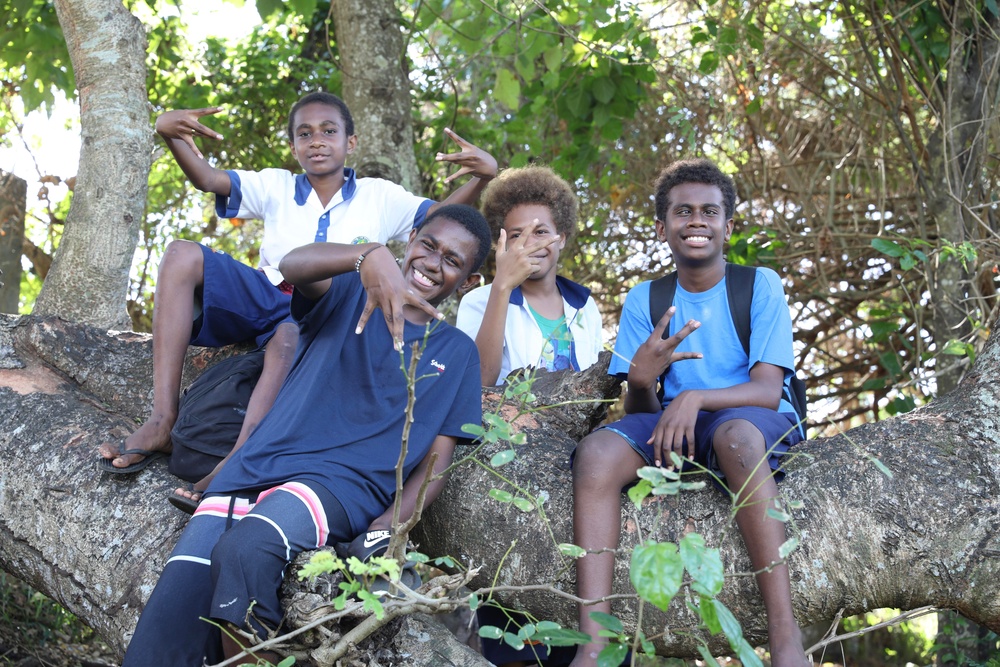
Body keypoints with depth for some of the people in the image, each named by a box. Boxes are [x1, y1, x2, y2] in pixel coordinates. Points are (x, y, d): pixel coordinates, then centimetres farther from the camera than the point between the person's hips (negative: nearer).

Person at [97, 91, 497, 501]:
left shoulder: (379, 197, 12)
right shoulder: (276, 188, 16)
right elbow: (207, 179, 4)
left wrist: (482, 178, -20)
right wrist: (170, 136, -17)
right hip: (268, 297, 4)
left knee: (290, 334, -40)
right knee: (183, 256, -19)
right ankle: (163, 421, -29)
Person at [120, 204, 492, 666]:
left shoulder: (457, 352, 19)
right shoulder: (349, 294, 16)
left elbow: (436, 458, 11)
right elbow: (293, 265, -7)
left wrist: (386, 528, -9)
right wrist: (369, 254, -28)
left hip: (341, 484, -1)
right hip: (256, 469, 1)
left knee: (243, 551, -35)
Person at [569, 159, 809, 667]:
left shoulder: (760, 286, 1)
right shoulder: (644, 300, 9)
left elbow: (767, 391, -10)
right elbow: (640, 412, 3)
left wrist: (695, 398, -29)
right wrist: (641, 382, -22)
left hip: (759, 423, -3)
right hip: (669, 425, 3)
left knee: (735, 432, -39)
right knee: (597, 451, -27)